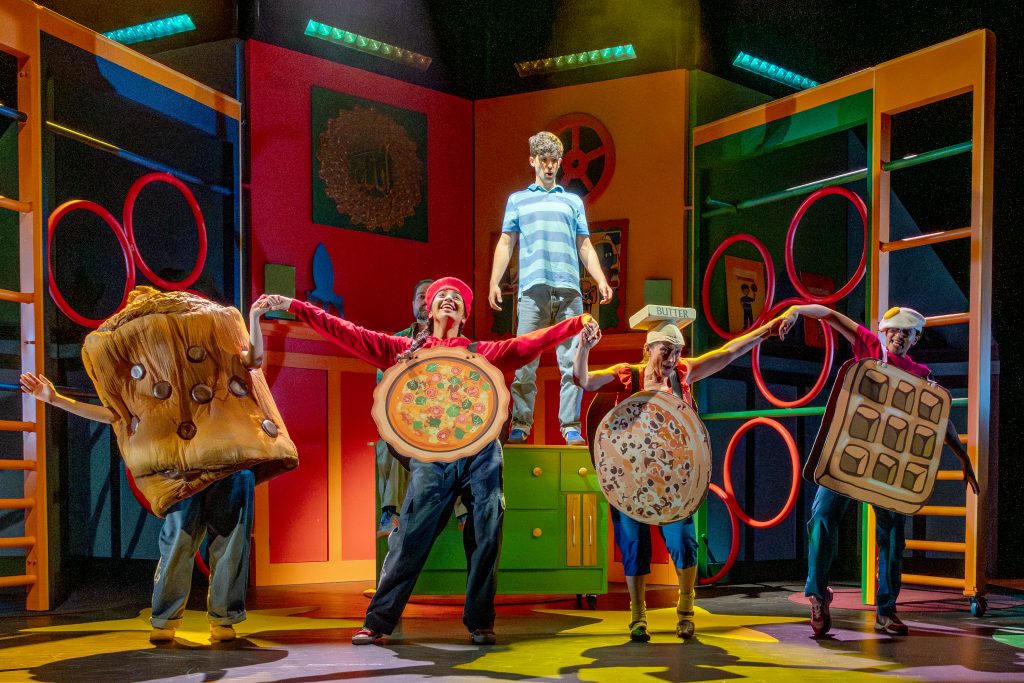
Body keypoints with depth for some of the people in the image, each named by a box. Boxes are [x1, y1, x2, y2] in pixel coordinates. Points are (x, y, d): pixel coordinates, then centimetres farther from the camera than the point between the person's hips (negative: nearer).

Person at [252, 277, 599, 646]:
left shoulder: (483, 352, 14)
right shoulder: (406, 349, 11)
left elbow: (530, 342, 6)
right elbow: (348, 334, 6)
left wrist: (578, 323, -4)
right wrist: (293, 306, 0)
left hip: (482, 454, 1)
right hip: (431, 457, -1)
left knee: (485, 540, 2)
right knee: (409, 539, -4)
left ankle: (480, 623, 16)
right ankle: (378, 622, 7)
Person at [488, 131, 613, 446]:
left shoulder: (573, 201, 24)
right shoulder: (517, 199, 21)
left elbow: (584, 246, 20)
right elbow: (505, 243, 15)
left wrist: (601, 279, 5)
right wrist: (494, 282, 2)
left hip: (569, 290, 1)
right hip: (533, 289, -1)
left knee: (572, 361, -4)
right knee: (525, 362, -4)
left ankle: (571, 426, -2)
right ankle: (520, 424, 2)